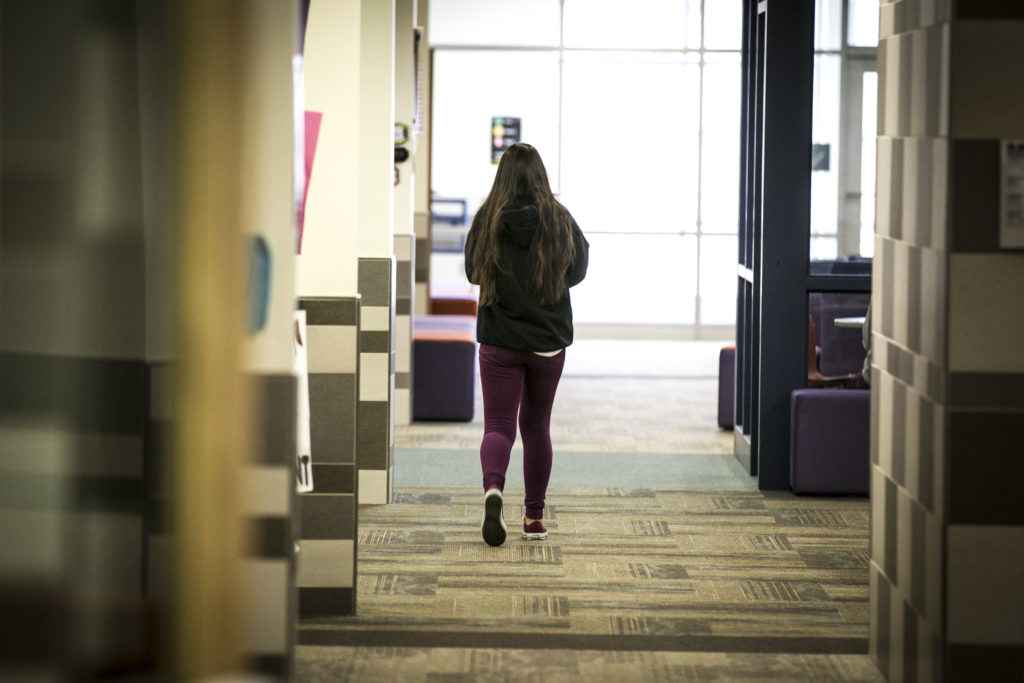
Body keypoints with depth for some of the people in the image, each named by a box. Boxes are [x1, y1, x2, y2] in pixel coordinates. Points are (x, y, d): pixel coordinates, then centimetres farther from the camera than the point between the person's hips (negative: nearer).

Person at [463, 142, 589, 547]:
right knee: (536, 425, 15)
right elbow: (578, 270, 6)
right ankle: (534, 517, 20)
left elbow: (473, 272, 3)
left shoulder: (487, 221, -9)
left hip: (499, 340, -1)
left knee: (498, 425, 1)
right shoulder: (559, 220, -7)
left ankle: (493, 488, -29)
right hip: (548, 340, 1)